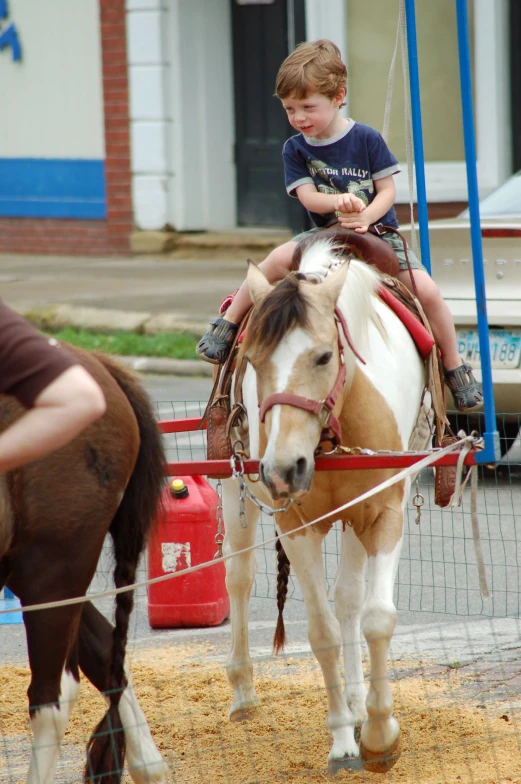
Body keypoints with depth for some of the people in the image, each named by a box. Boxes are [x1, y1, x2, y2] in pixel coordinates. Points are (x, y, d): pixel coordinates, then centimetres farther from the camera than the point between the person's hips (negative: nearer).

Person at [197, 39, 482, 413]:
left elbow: (387, 190, -6)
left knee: (427, 290, -19)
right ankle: (228, 323, -10)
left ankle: (455, 368, -1)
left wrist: (366, 216, -26)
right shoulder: (296, 149, 0)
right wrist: (340, 202, -31)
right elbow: (307, 195, -10)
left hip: (379, 232, -1)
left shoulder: (367, 139, -7)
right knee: (279, 258, -28)